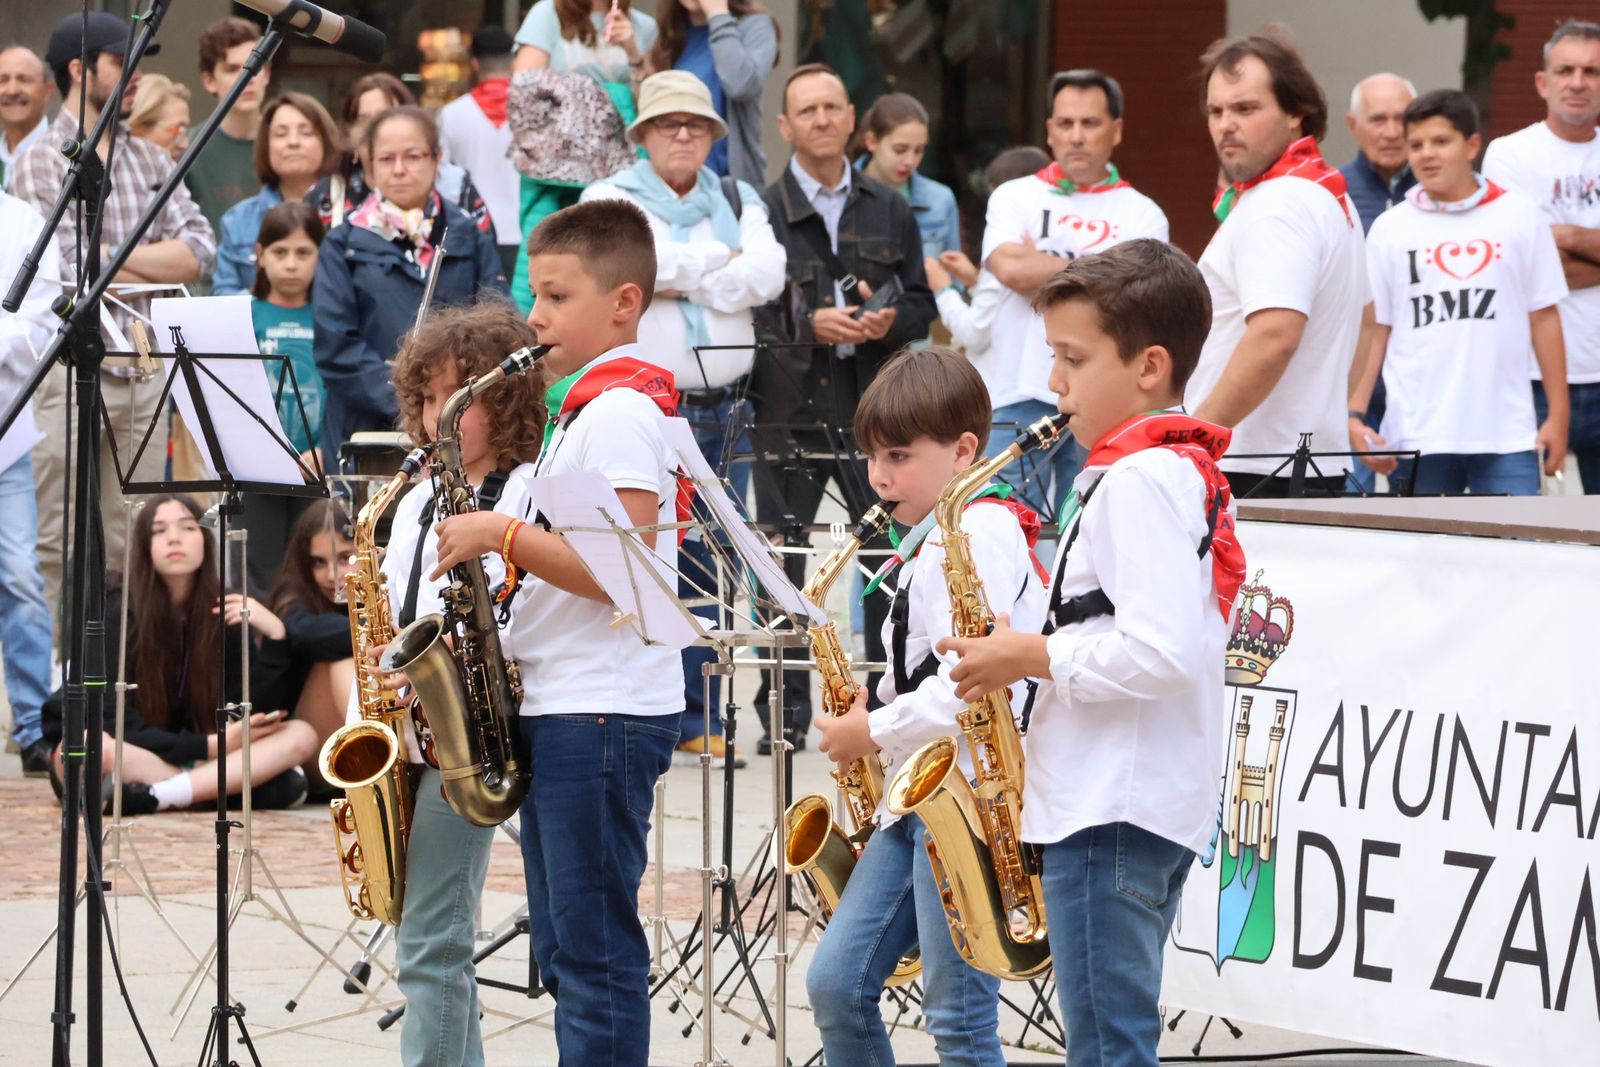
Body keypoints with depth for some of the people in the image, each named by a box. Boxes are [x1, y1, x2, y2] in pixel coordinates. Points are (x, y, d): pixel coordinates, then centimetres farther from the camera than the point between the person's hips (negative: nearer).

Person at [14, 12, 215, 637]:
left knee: (132, 549, 7)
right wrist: (154, 273, -3)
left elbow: (198, 251, 4)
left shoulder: (152, 161, 15)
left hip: (144, 369, 6)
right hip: (70, 368, -5)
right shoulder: (41, 164, -3)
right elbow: (67, 269, -13)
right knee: (55, 547, -4)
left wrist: (114, 257, -7)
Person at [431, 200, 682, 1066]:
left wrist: (499, 535, -19)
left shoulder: (620, 412, -14)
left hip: (603, 715, -11)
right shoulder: (584, 408, 19)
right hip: (559, 709, 11)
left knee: (595, 952, -8)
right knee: (567, 953, 13)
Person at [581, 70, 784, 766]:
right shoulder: (613, 199, 6)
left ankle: (697, 722, 9)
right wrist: (723, 266, -6)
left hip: (723, 410, 4)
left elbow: (766, 276, -1)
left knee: (709, 573, 4)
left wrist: (680, 280, -7)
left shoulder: (739, 205, 17)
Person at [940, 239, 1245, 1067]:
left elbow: (1162, 652, -26)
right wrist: (1033, 652, 13)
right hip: (1156, 809, 11)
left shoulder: (1140, 481, -16)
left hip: (1111, 812, -11)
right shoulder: (1178, 470, 17)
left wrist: (1034, 656, -16)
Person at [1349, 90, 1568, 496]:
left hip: (1506, 435, -1)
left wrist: (1558, 415, 5)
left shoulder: (1518, 216, 6)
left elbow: (1543, 317, 8)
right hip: (1418, 438, 1)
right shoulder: (1390, 229, 7)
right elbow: (1374, 330, 9)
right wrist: (1355, 415, -1)